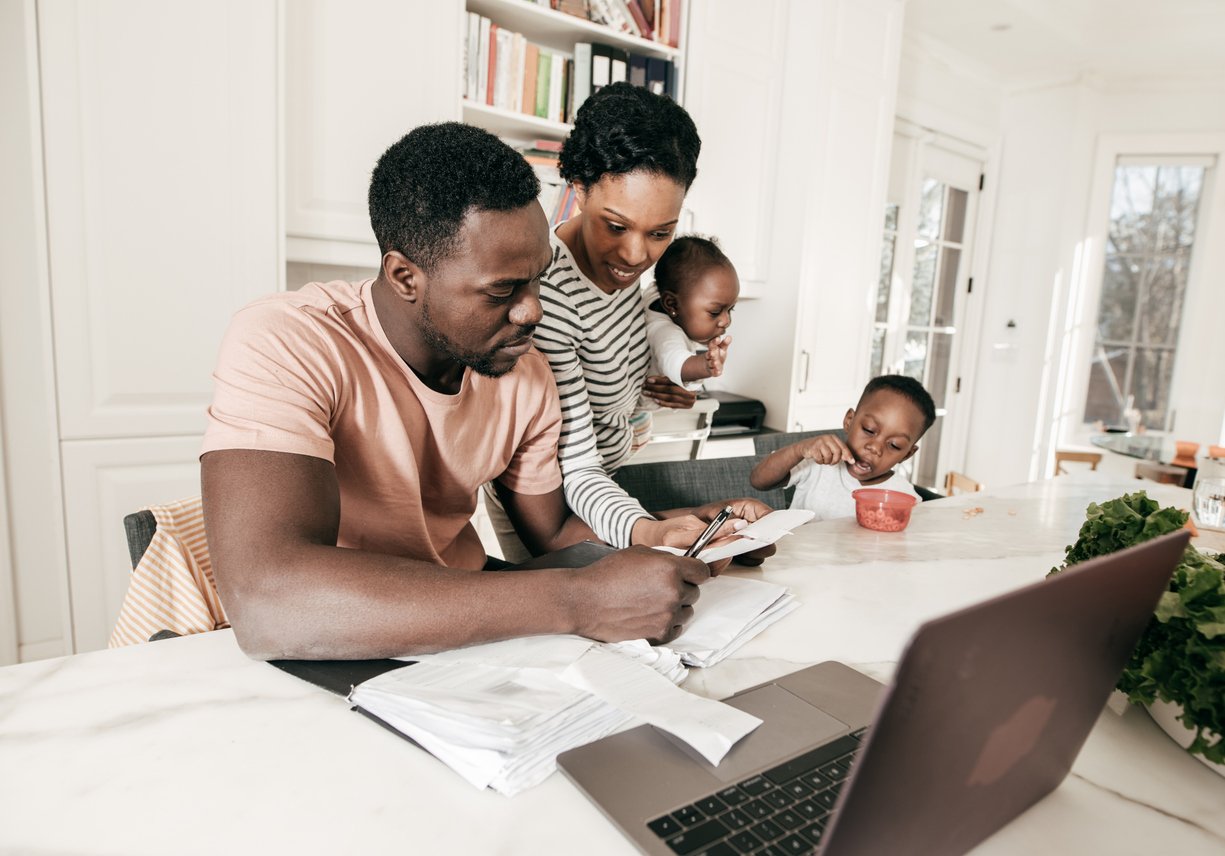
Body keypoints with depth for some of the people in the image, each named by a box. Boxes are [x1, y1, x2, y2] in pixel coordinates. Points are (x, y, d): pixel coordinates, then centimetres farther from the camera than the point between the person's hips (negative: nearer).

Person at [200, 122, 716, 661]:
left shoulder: (528, 379, -4)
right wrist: (579, 602, -37)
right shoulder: (284, 348, -23)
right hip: (318, 666, -4)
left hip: (463, 634, 5)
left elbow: (553, 534, 9)